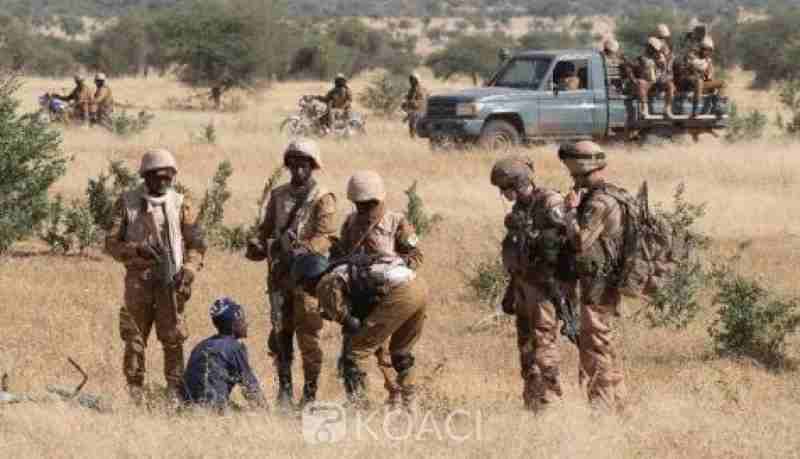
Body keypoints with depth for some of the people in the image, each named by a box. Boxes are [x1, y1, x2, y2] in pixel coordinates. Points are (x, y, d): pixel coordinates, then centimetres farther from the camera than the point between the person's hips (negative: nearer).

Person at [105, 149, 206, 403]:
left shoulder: (181, 204, 5)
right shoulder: (127, 203, 4)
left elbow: (196, 243, 5)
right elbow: (112, 243, 3)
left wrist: (188, 272, -10)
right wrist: (136, 250, -16)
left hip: (170, 282, -1)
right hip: (138, 280, 1)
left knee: (173, 339, -4)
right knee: (134, 338, 3)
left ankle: (175, 392, 1)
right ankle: (134, 392, 9)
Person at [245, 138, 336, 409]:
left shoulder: (323, 199, -1)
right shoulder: (279, 196, 15)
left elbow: (325, 236, -12)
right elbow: (267, 228, 21)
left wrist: (303, 250, -30)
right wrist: (258, 245, -2)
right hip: (280, 274, 5)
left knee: (308, 335, -4)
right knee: (280, 333, 4)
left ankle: (310, 394, 2)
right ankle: (285, 389, 12)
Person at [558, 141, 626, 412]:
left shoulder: (599, 203, -20)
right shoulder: (610, 196, 13)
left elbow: (579, 240, -26)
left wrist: (571, 210, -15)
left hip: (597, 285, -10)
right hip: (607, 284, 10)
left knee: (596, 347, -7)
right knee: (609, 346, 17)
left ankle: (600, 407, -6)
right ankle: (616, 403, 25)